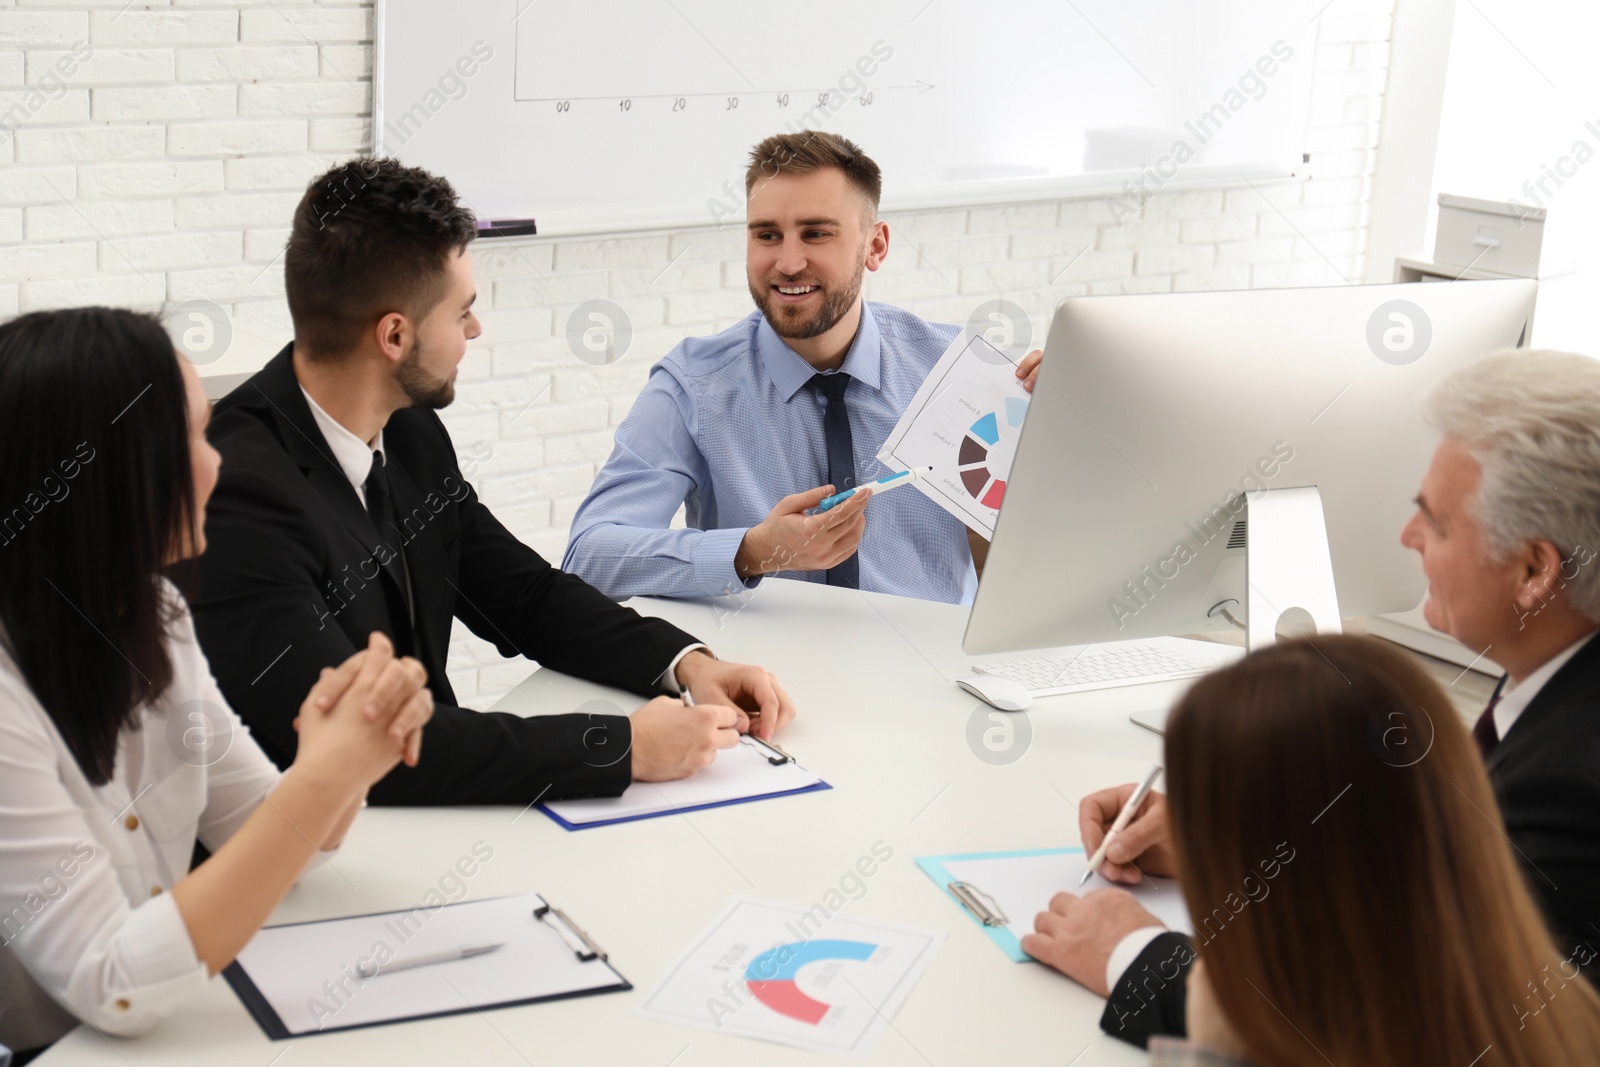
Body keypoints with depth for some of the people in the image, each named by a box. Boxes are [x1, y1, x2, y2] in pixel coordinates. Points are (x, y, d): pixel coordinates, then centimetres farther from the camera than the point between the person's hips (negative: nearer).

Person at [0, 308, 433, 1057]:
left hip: (170, 1033, 6)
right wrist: (325, 774, -27)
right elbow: (115, 988, -24)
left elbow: (269, 834, 6)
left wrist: (359, 752, -14)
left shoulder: (146, 616, 0)